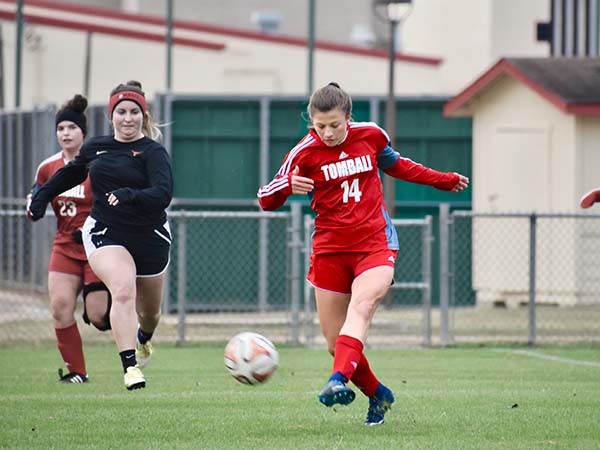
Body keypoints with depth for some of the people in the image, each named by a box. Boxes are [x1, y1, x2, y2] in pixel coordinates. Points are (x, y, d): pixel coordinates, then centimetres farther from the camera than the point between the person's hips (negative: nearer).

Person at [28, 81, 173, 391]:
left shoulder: (152, 152, -9)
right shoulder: (96, 147, 5)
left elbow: (163, 193, -25)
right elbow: (71, 173, 26)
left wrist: (130, 196, -40)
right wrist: (41, 197, 30)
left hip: (149, 238, -1)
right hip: (105, 235, 1)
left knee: (149, 310, 16)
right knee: (123, 290, -27)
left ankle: (144, 339, 54)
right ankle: (130, 366, -31)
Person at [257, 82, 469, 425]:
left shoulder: (371, 135, 3)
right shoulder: (305, 152, -4)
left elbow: (396, 165, 25)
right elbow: (267, 200, -6)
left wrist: (443, 180, 31)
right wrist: (288, 185, -27)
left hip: (376, 242, -1)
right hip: (330, 248, 1)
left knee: (361, 306, -29)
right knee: (336, 342, -1)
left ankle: (339, 380, -49)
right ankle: (378, 394, 24)